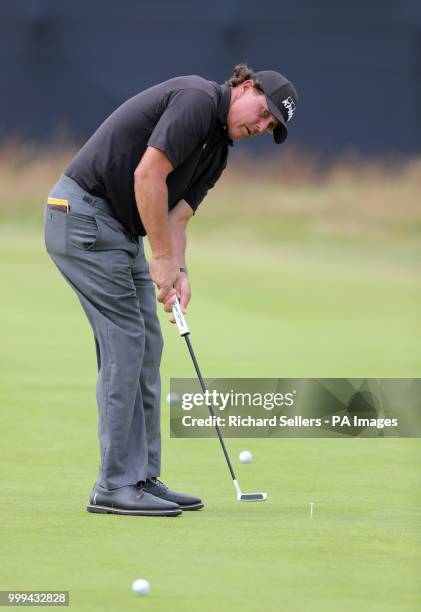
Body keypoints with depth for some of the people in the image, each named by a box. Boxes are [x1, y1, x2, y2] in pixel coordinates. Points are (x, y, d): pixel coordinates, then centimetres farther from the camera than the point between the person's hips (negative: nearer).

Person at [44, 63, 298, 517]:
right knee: (124, 342, -10)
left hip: (118, 229, 10)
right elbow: (148, 175, -21)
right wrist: (163, 257, -16)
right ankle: (115, 485, -7)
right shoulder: (198, 98, -14)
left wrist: (178, 271, -10)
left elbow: (175, 216, 9)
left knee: (145, 346, 9)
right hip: (84, 215, -10)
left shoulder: (217, 152, 16)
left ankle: (141, 478, 12)